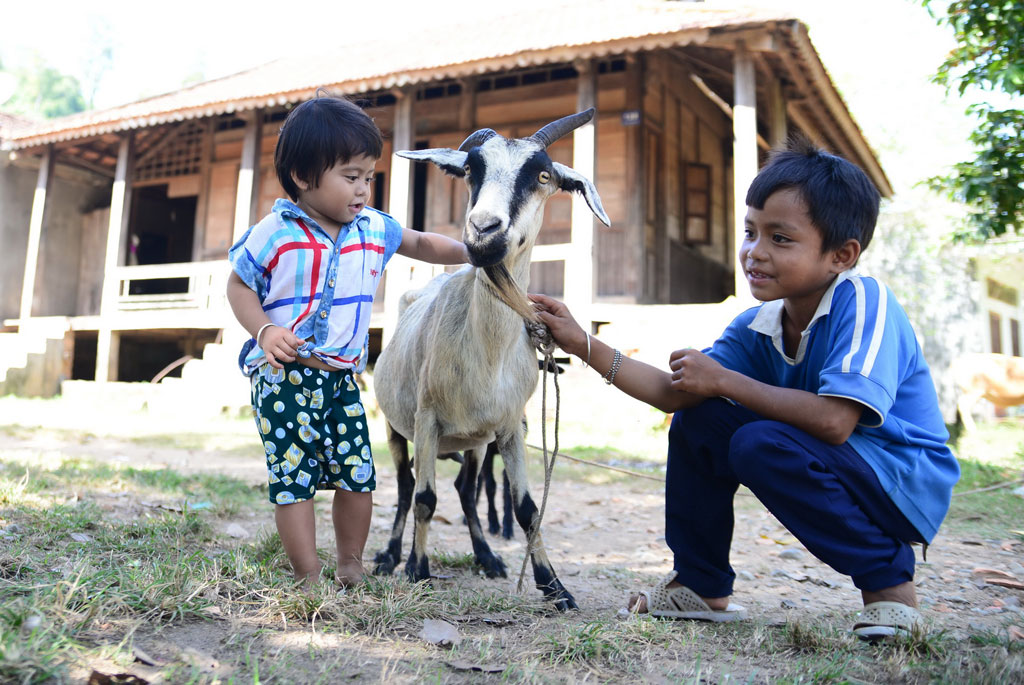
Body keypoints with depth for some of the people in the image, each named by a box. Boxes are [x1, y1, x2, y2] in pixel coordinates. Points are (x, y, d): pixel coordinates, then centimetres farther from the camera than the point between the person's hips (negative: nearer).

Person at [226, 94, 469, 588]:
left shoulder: (373, 230, 5)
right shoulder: (274, 234, -7)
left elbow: (421, 244, 20)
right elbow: (238, 286, 1)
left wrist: (470, 253, 7)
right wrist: (264, 331, -16)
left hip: (342, 378, 4)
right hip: (284, 376, -4)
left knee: (358, 475, 5)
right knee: (293, 478, -3)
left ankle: (350, 570, 25)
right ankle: (309, 581, 12)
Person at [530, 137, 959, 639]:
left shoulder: (864, 304, -24)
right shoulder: (757, 327, -2)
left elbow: (833, 421, -36)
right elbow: (674, 393, -6)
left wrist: (723, 380, -25)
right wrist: (582, 344, -11)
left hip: (906, 486, -7)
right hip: (829, 469, 7)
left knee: (761, 444, -30)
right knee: (698, 420, -4)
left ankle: (889, 578, -9)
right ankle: (702, 585, 10)